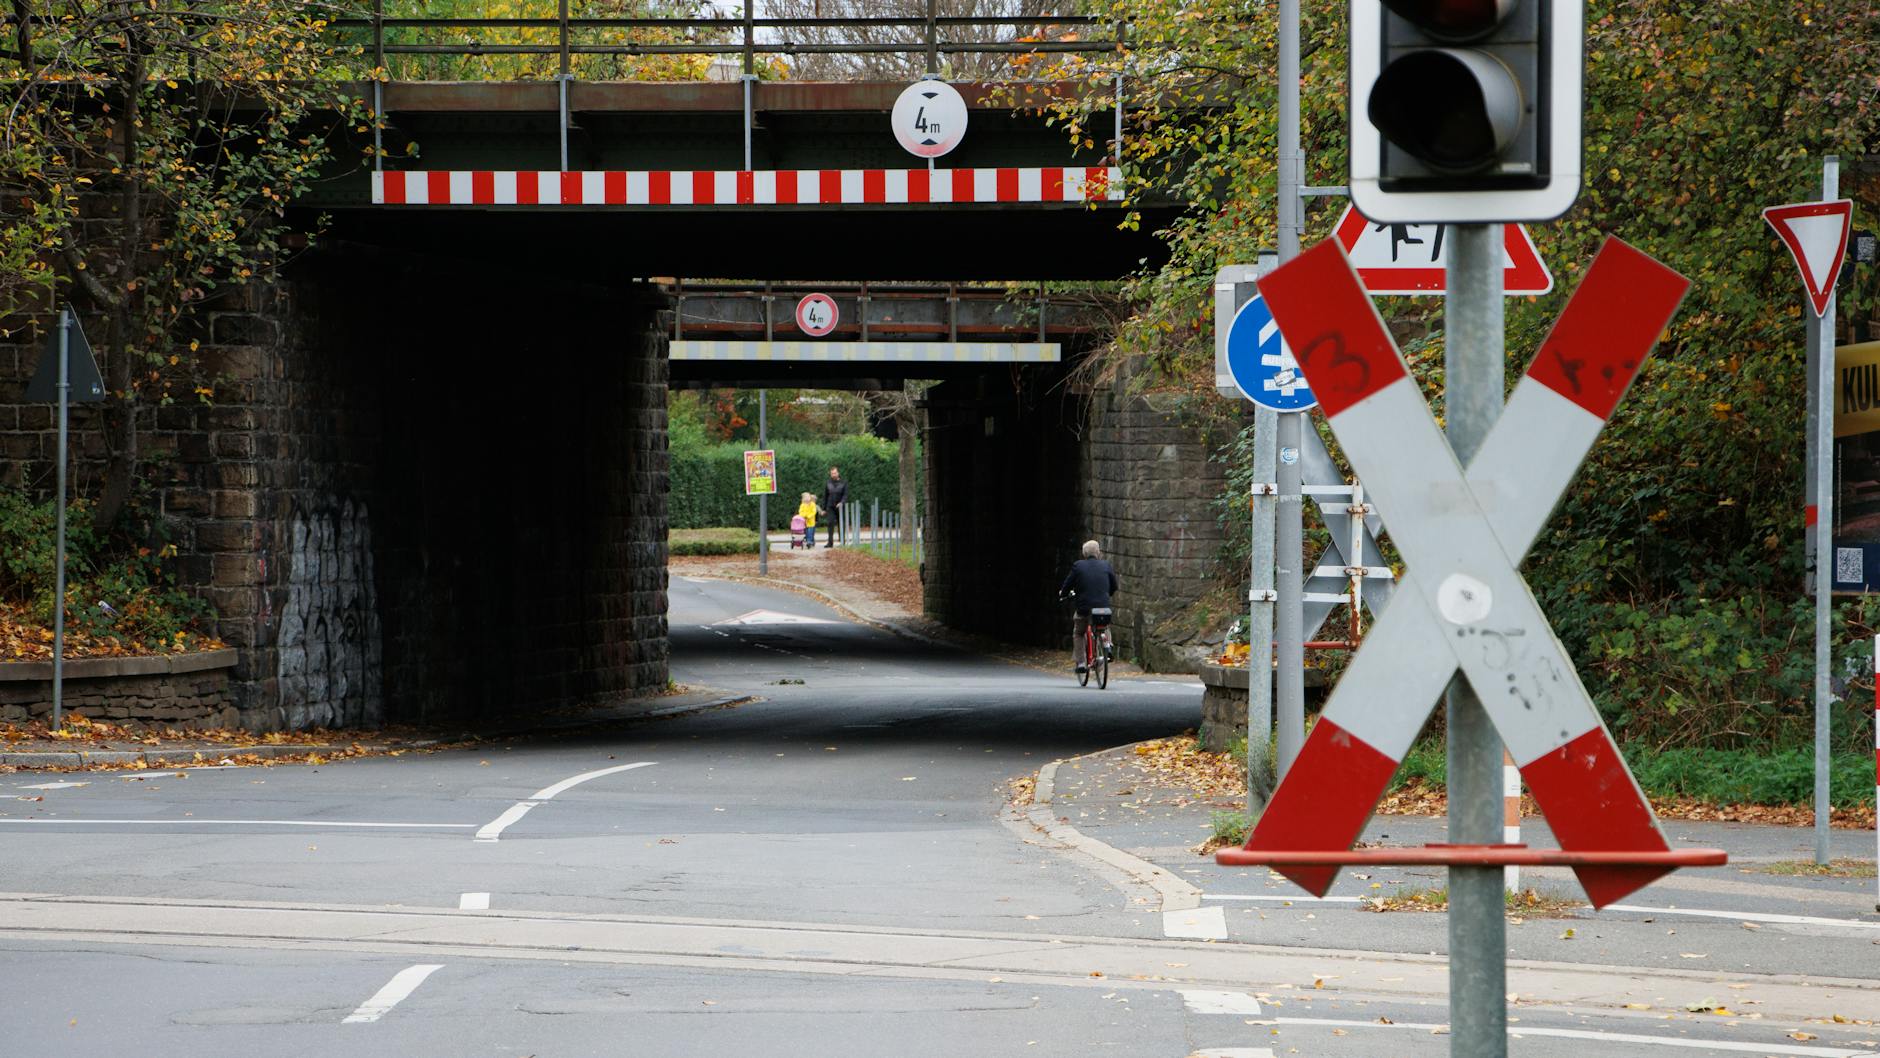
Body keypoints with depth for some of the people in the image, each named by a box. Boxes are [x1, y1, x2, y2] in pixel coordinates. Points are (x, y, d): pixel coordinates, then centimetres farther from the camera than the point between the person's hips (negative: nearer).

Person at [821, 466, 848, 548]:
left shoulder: (843, 483, 2)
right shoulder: (827, 484, 8)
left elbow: (845, 495, -5)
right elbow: (825, 496, 12)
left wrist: (841, 503, -23)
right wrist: (824, 508, 8)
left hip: (840, 507, -1)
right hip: (830, 507, 1)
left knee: (841, 525, 4)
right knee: (831, 524, -11)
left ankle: (842, 541, 10)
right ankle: (830, 542, -14)